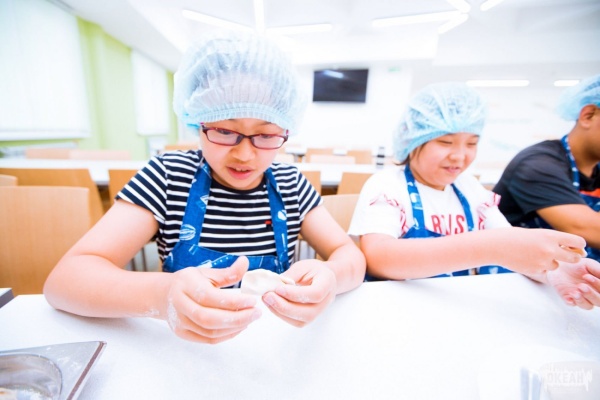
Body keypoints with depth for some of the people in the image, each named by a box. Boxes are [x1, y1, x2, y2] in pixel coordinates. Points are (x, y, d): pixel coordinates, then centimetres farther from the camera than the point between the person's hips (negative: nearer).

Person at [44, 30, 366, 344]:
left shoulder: (290, 184, -5)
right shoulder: (167, 176, -10)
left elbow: (352, 257, -6)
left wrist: (329, 277, -28)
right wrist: (161, 294, -32)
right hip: (183, 346, 0)